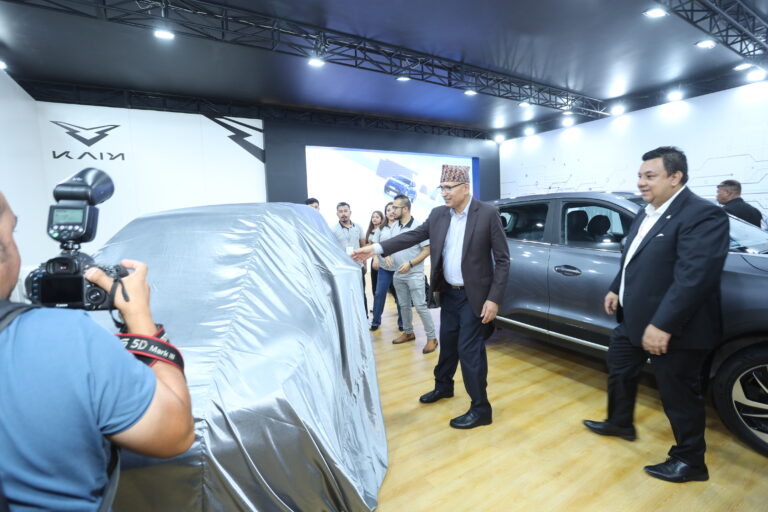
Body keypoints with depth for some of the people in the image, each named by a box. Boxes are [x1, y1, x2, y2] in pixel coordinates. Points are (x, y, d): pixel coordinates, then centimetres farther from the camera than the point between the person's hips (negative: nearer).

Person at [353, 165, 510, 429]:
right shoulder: (438, 214, 2)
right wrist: (375, 248, -9)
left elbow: (502, 259, -11)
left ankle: (481, 408, 16)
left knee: (469, 349, -1)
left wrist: (494, 298, -16)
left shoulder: (488, 214, -13)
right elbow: (412, 236, 0)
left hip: (473, 295, -5)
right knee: (448, 342, 20)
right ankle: (443, 386, 42)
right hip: (449, 293, 5)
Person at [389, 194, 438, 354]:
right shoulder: (395, 227, 7)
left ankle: (431, 338, 5)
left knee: (420, 306, -5)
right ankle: (408, 332, 32)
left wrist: (410, 264, -20)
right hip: (398, 275, 7)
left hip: (414, 274, -7)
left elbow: (427, 250, -13)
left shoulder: (417, 226, -14)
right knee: (404, 305, 16)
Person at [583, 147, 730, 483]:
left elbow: (694, 276, -28)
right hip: (632, 319, 10)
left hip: (672, 329, -9)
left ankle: (690, 460, 30)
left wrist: (663, 325, -31)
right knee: (619, 370, 22)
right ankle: (620, 423, 45)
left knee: (678, 394, 8)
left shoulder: (702, 214, -20)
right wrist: (616, 290, 15)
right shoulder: (647, 214, 11)